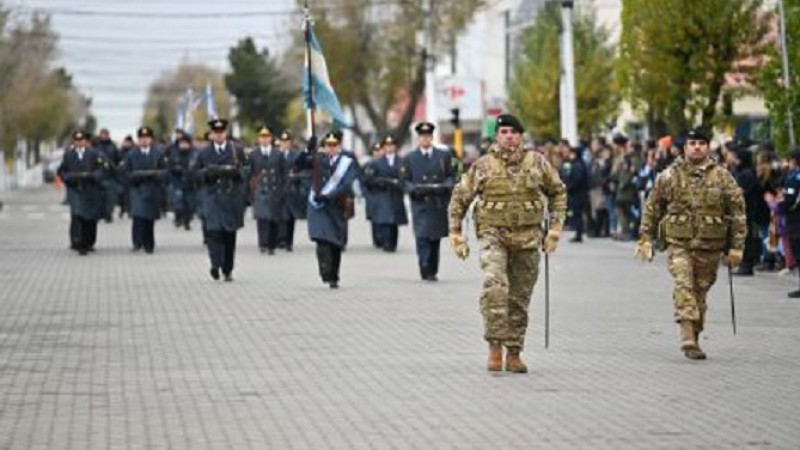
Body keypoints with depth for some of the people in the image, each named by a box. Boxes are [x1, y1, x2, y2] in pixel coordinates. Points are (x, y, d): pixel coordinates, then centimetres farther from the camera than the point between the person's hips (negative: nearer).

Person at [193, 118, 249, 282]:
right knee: (214, 230, -18)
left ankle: (228, 269, 14)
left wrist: (235, 171, -14)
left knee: (230, 233, 5)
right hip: (212, 196, -1)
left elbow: (246, 169, 8)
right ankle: (216, 264, -25)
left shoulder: (237, 151, 7)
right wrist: (207, 173, -11)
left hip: (232, 196, 1)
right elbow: (197, 171, 10)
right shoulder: (204, 153, 8)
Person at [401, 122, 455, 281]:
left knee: (435, 238, 7)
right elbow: (405, 181, 6)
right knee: (422, 238, -15)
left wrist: (445, 186, -11)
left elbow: (450, 177, 11)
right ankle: (426, 271, -20)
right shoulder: (409, 159, 9)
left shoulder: (444, 156, 13)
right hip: (420, 204, -2)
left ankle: (433, 272, 17)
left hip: (439, 204, 2)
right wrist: (415, 189, -14)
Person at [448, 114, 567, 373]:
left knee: (520, 299, 7)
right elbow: (459, 198, 9)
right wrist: (456, 235, 5)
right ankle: (495, 347, -19)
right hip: (493, 235, -2)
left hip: (528, 238, 2)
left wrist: (555, 228, 8)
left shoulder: (537, 163, 2)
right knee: (494, 286, -24)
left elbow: (558, 192, 15)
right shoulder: (483, 166, -1)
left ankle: (514, 354, 18)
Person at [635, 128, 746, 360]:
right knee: (683, 285, -19)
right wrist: (645, 239, 7)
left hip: (709, 247, 1)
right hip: (678, 244, -1)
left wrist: (736, 247, 0)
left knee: (700, 292, 8)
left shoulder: (722, 177, 4)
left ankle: (694, 337, 21)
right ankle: (688, 337, -27)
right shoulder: (669, 176, 4)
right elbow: (652, 208, 12)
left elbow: (737, 213, 5)